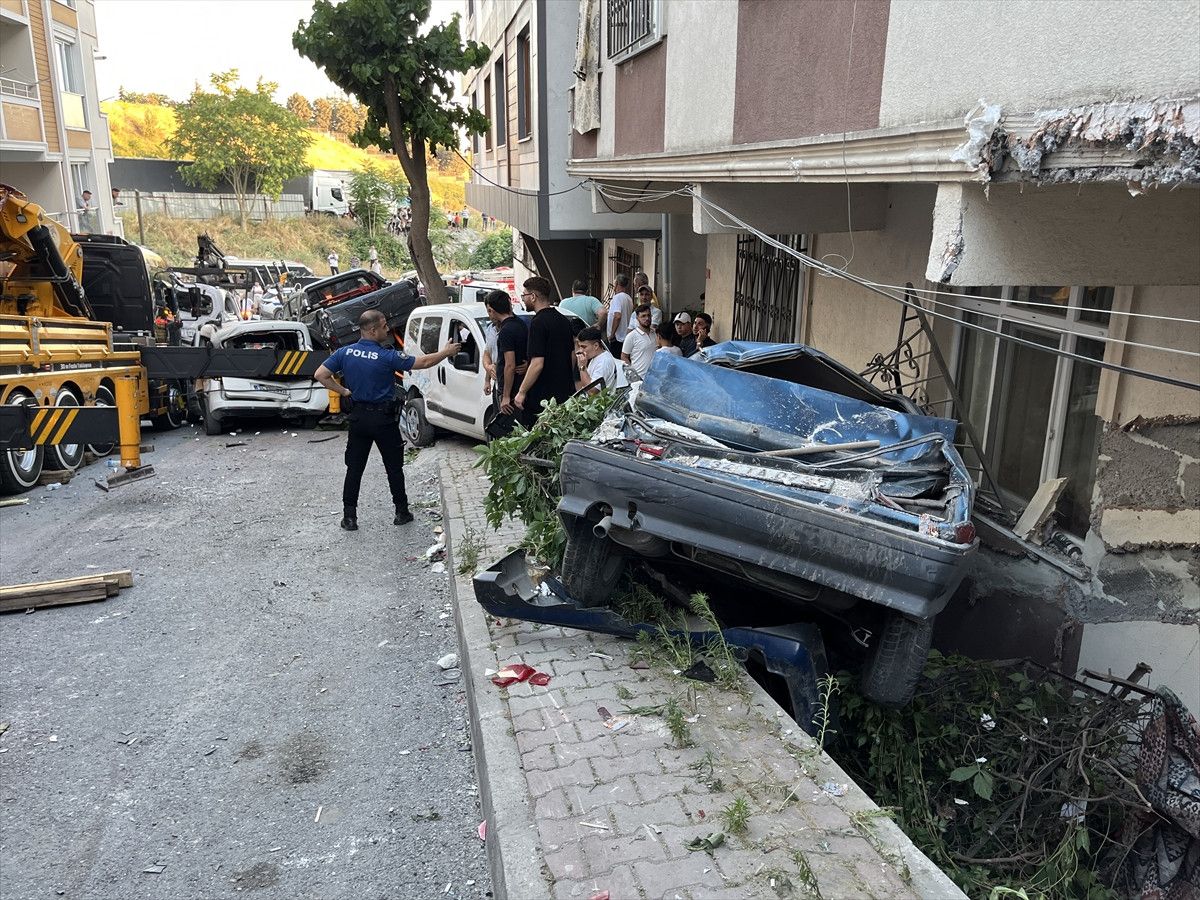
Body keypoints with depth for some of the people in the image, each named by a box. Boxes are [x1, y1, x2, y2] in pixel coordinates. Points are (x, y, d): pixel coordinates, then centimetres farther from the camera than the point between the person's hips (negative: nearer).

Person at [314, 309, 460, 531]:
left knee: (354, 467, 9)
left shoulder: (345, 353, -4)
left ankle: (349, 516, 9)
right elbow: (423, 362, -12)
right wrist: (446, 352, 2)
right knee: (394, 467, 9)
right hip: (384, 419, -4)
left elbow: (320, 375, -4)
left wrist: (343, 391, 2)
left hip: (357, 417, 4)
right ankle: (401, 512, 17)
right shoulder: (386, 357, -17)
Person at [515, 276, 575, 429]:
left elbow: (537, 364, -22)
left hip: (541, 396, -9)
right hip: (565, 392, 9)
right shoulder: (564, 320, 10)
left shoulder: (539, 322, -16)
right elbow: (573, 355, 17)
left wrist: (522, 392, -15)